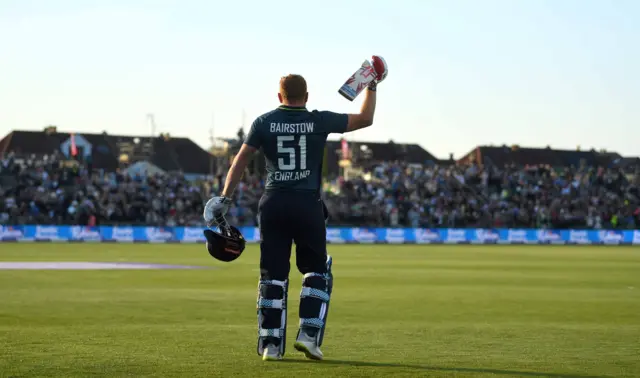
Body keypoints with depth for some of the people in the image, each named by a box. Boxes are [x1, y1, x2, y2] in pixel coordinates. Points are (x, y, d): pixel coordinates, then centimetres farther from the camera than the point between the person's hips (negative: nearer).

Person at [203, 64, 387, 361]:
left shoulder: (264, 122, 5)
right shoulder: (319, 121, 1)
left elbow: (241, 160, 1)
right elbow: (365, 119, 9)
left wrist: (224, 198, 5)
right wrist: (372, 87, 22)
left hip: (272, 203, 2)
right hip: (307, 204, -2)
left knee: (273, 275, 6)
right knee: (316, 271, 13)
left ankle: (271, 344, 3)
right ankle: (309, 334, 1)